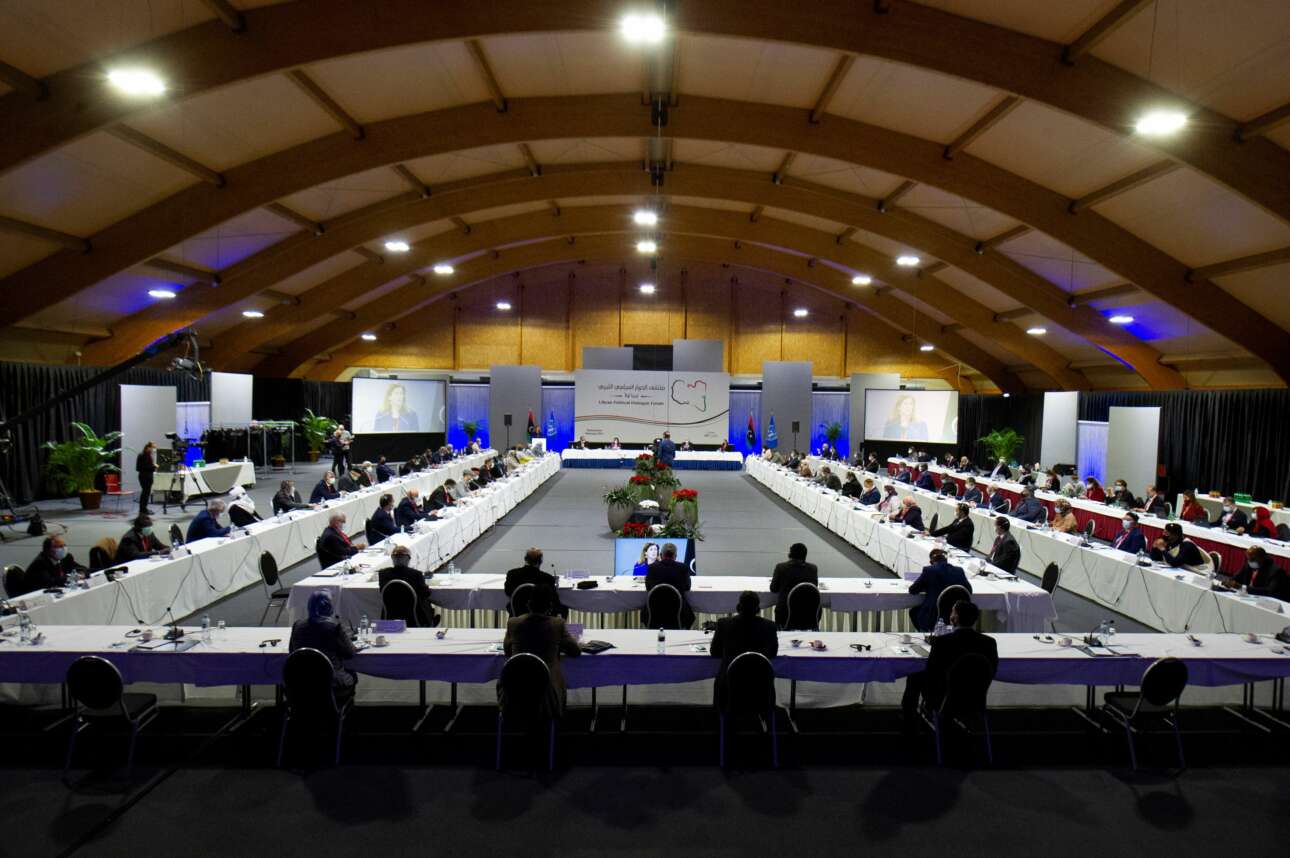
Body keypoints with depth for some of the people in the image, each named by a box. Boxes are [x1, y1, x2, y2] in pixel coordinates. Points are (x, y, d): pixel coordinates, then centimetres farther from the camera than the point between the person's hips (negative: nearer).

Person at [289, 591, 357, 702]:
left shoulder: (297, 625, -5)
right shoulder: (335, 625, -16)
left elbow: (291, 650, 11)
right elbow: (350, 653, -9)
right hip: (333, 685, -4)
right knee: (352, 675, 29)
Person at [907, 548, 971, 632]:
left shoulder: (928, 570, -9)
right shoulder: (959, 571, 0)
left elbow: (912, 590, -2)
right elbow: (969, 590, 9)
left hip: (932, 618, -4)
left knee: (913, 611, 26)